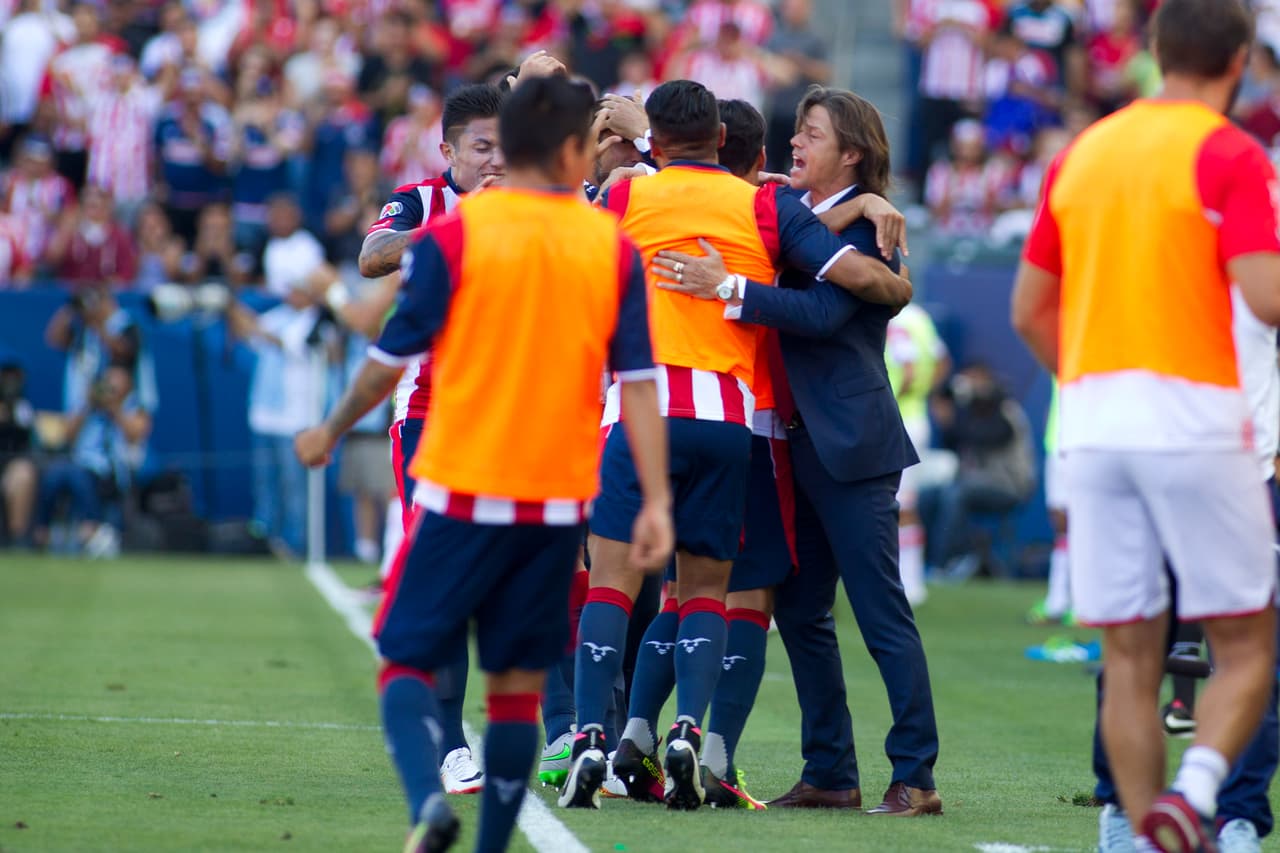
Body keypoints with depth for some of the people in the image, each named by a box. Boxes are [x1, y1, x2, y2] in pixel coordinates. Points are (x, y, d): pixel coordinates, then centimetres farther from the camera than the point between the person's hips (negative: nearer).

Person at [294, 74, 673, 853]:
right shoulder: (615, 248, 1)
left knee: (408, 663, 3)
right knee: (518, 686, 10)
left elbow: (392, 361, -1)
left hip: (462, 495, -2)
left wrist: (331, 431, 15)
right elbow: (640, 383, -2)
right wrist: (657, 502, -2)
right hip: (559, 501, 2)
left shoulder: (452, 236, -6)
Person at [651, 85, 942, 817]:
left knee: (882, 613, -6)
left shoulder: (866, 226, -10)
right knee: (800, 611, 11)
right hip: (801, 440, 9)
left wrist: (726, 287, -26)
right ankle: (831, 773, 18)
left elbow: (822, 311, -21)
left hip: (851, 445, -9)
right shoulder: (793, 213, 13)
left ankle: (916, 778, -3)